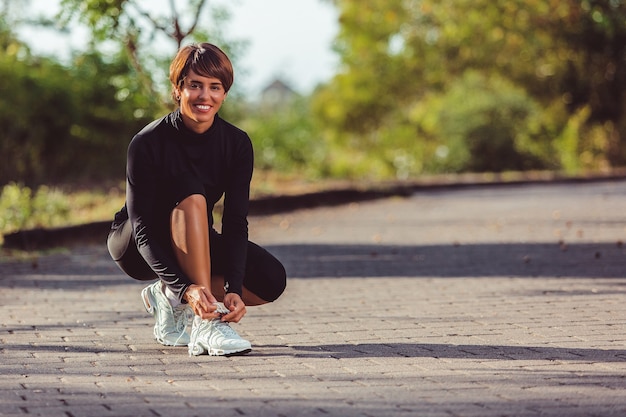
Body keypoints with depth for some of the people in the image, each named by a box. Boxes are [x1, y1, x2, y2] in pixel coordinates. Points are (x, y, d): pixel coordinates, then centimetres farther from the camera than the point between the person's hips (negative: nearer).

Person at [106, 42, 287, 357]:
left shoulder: (237, 144, -14)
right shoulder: (148, 143, -24)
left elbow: (235, 223, -18)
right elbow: (142, 229, -28)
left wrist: (234, 289, -34)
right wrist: (185, 287, -42)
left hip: (193, 245, 5)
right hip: (135, 248, -5)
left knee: (272, 280, -19)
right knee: (190, 192, -34)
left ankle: (167, 298, 0)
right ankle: (205, 321, -38)